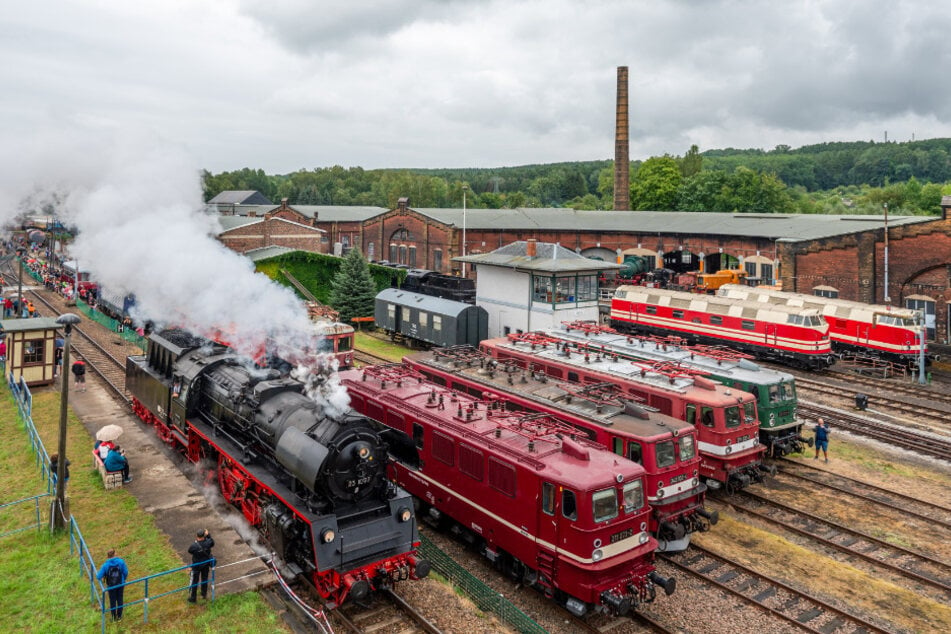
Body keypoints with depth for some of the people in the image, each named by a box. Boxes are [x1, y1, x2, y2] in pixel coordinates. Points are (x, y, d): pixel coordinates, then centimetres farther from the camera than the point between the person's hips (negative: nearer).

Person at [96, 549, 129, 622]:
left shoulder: (105, 565, -18)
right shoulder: (121, 562, -16)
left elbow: (99, 577, -14)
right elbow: (126, 572, -9)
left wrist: (97, 574, 11)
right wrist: (124, 579, 11)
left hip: (111, 586, -1)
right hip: (120, 584, 1)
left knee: (112, 601, 17)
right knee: (119, 600, 18)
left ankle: (114, 617, 31)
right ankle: (119, 616, 30)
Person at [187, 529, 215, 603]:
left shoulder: (194, 545, -32)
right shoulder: (208, 542, -25)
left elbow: (190, 551, -9)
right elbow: (212, 544, -1)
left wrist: (196, 541, -7)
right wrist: (208, 535, -3)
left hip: (196, 565, -3)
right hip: (206, 564, 3)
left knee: (195, 581, 15)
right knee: (204, 579, 23)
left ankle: (193, 598, 29)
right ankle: (204, 594, 41)